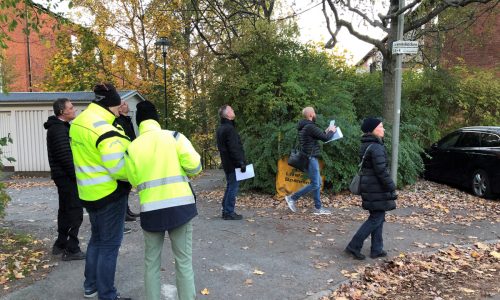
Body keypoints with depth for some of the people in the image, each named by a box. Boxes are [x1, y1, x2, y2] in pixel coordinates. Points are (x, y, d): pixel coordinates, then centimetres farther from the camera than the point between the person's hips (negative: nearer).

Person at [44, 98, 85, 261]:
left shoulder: (60, 127, 16)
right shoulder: (59, 129, -17)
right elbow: (65, 157, -23)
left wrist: (75, 174, 15)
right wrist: (77, 175, -18)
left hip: (63, 176, 11)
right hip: (66, 176, -11)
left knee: (65, 210, 17)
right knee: (76, 212, -8)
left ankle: (60, 244, 27)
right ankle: (71, 250, -3)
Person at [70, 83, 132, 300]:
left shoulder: (79, 122, 6)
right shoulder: (104, 129, -24)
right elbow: (118, 168, -28)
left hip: (89, 191, 9)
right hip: (109, 192, -9)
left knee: (97, 238, 23)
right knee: (110, 243, 2)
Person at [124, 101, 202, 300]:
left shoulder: (132, 147, 3)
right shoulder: (174, 136, -2)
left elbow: (134, 180, 3)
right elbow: (194, 164, -11)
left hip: (150, 209, 2)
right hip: (180, 205, -1)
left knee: (151, 262, 18)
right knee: (184, 261, 9)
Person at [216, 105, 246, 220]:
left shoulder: (221, 128, 14)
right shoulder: (229, 129, -17)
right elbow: (234, 149, -22)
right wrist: (241, 162, -19)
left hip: (227, 163, 10)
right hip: (233, 164, -10)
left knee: (230, 187, 17)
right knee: (233, 187, -3)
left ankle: (225, 210, 23)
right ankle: (229, 212, 2)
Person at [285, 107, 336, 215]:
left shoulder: (303, 127, 13)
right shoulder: (310, 127, -18)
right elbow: (325, 138, -15)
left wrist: (326, 131, 16)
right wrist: (331, 131, 4)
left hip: (309, 158, 10)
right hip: (311, 158, -10)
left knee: (318, 182, 13)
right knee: (315, 184, -4)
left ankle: (318, 208, 16)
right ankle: (292, 198, 0)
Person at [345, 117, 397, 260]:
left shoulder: (365, 145, 10)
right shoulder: (376, 147, -20)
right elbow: (382, 171, -22)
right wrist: (392, 189, -16)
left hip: (369, 186, 10)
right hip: (377, 188, -10)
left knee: (378, 217, 16)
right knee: (376, 219, -1)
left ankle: (376, 249, 22)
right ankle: (354, 246, 1)